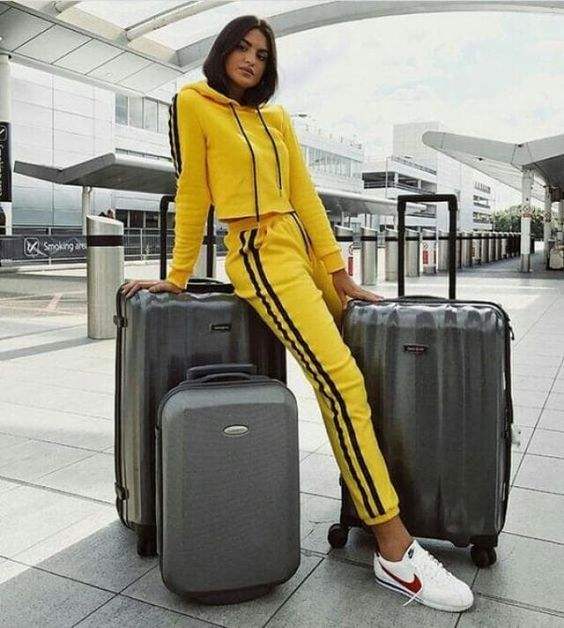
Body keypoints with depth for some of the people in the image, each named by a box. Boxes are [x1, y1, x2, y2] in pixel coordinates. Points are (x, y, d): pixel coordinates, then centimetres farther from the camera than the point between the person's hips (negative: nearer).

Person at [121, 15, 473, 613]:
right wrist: (178, 276, -1)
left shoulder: (277, 118, 17)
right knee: (341, 380, -19)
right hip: (260, 254, -8)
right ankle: (395, 550, -15)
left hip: (306, 245, 8)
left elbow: (304, 196, 11)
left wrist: (338, 270, 6)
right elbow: (191, 192, -2)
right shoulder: (193, 102, 3)